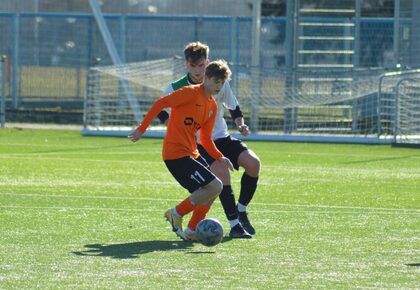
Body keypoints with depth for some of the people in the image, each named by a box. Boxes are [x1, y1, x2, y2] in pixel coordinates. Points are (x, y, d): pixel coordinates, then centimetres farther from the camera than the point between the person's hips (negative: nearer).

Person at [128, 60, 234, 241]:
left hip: (191, 154, 9)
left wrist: (219, 158, 2)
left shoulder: (212, 106, 14)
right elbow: (160, 103, -14)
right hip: (176, 154, -9)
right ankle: (176, 213, -3)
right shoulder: (191, 93, -12)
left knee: (211, 191, 13)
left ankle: (191, 232, 22)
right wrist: (142, 129, -16)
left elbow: (206, 139, 16)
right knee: (215, 186, -15)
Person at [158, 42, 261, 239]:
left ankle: (241, 211, 2)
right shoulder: (176, 89, -6)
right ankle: (234, 225, -25)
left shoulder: (219, 84, 1)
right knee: (221, 171, -32)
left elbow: (234, 108, 14)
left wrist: (240, 124, -6)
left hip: (222, 139, 4)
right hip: (197, 145, -4)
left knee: (253, 163, -20)